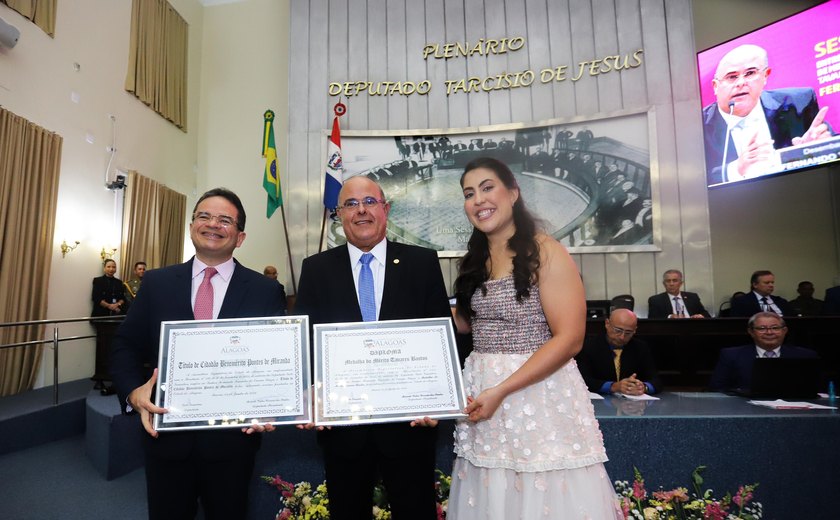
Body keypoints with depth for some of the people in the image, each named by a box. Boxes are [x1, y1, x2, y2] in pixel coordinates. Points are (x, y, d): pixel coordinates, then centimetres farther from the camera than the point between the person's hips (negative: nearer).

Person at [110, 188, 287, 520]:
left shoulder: (266, 292, -4)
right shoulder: (157, 283, 3)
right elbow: (126, 347, 6)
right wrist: (134, 391, -12)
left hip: (233, 439, -1)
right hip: (166, 437, 2)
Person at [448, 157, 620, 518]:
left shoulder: (545, 251, -10)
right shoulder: (474, 261, 11)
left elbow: (569, 339, -16)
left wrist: (501, 391, -19)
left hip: (539, 392, -5)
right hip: (480, 390, 6)